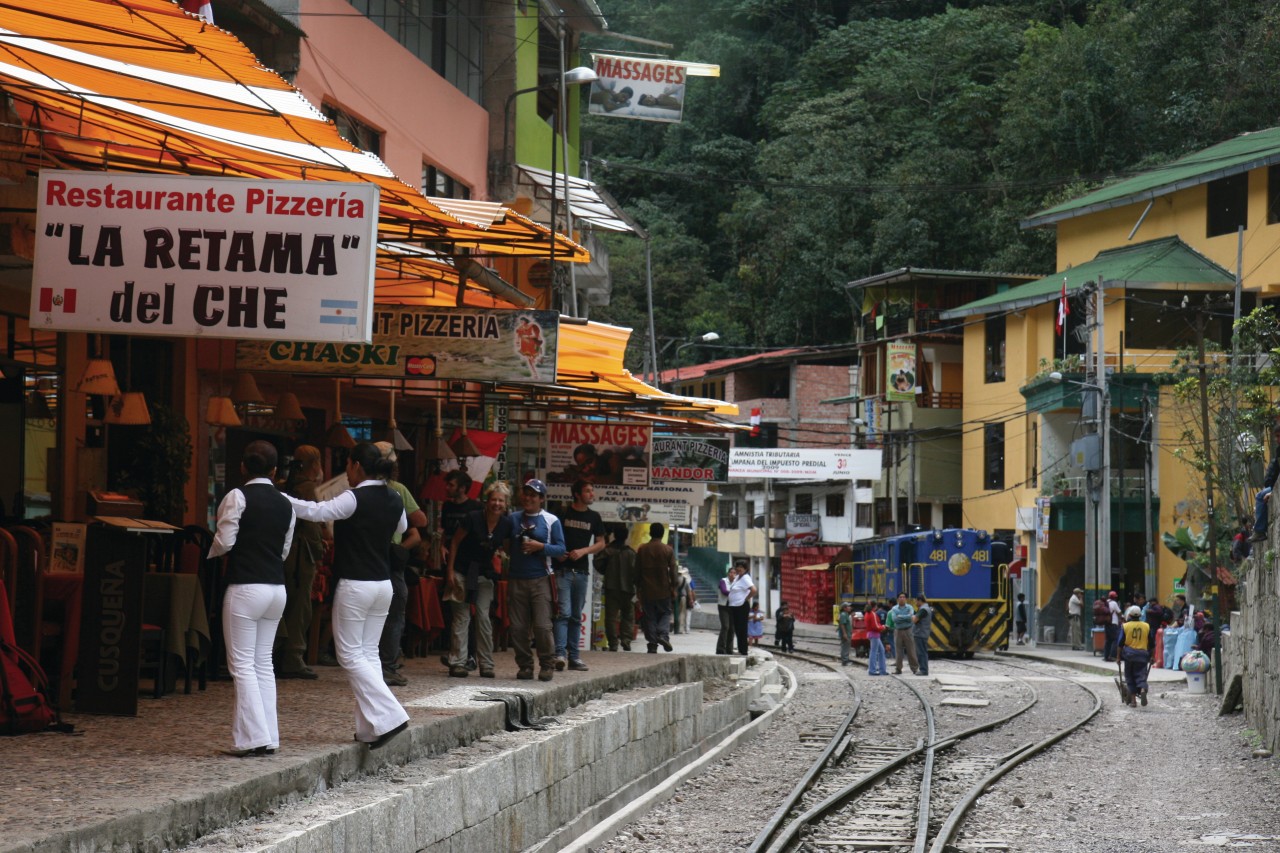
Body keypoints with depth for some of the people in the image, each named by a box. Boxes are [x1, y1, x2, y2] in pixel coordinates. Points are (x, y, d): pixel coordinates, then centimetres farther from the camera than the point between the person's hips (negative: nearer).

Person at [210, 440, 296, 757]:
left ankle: (253, 737, -7)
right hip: (277, 586, 6)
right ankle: (269, 737, 11)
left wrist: (211, 552, 10)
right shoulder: (285, 503, 9)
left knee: (243, 663, -2)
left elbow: (224, 541, -11)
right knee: (264, 662, 12)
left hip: (245, 586, -6)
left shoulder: (238, 497, -9)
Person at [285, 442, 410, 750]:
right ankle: (369, 727, 11)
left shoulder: (355, 499, -16)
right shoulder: (394, 500, 5)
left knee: (351, 655, 1)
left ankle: (388, 716, -10)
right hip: (383, 584, 7)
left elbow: (316, 511, -19)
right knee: (369, 653, 13)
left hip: (355, 585, -7)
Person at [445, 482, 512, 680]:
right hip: (463, 571, -3)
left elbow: (506, 547, 13)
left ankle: (486, 665, 5)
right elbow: (455, 542, -8)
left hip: (484, 573, 3)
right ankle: (457, 663, -6)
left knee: (483, 616, 0)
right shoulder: (473, 518, -15)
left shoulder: (507, 524, -4)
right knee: (462, 617, -6)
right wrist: (450, 570, -9)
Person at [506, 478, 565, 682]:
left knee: (542, 625, -9)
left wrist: (540, 546, -14)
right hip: (516, 579, 3)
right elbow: (506, 545, 20)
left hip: (540, 579, -3)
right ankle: (525, 665, 12)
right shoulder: (513, 518, 12)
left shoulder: (551, 521, 3)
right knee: (518, 627, 2)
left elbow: (561, 549, -1)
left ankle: (547, 665, 2)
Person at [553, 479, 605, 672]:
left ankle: (574, 656, 12)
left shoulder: (594, 517, 10)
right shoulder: (563, 513, -1)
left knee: (576, 616, 8)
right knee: (564, 612, -15)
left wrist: (583, 551, -5)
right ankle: (560, 654, -21)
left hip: (581, 571, 4)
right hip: (563, 569, -4)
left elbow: (601, 543, 12)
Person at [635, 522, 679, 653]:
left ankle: (652, 645, 0)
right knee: (665, 613, 14)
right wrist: (674, 588, 5)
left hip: (647, 590, 1)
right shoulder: (668, 550, -4)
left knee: (650, 618, 6)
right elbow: (673, 571, -4)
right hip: (663, 590, -1)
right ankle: (663, 634, -10)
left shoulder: (641, 549, 1)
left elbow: (637, 571, 4)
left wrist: (638, 588, 13)